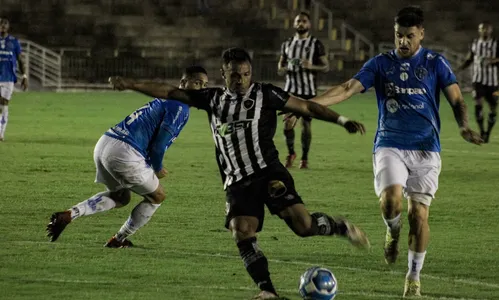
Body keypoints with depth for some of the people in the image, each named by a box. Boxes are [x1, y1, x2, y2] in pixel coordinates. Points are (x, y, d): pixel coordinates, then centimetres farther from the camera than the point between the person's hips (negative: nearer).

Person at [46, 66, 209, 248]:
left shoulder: (164, 100, 25)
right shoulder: (180, 108, -6)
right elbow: (159, 145, -13)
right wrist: (158, 169, 6)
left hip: (104, 144, 9)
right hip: (124, 152, -9)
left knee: (120, 197, 30)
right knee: (157, 197, 15)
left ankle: (68, 215, 12)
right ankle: (118, 240, 24)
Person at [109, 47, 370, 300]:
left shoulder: (265, 94, 2)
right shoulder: (213, 99, 12)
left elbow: (305, 107, 2)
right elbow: (170, 93, 14)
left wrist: (342, 120, -6)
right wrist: (132, 85, 9)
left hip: (268, 172, -4)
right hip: (237, 182, 4)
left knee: (302, 224, -18)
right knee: (242, 234, -15)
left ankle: (341, 227, 11)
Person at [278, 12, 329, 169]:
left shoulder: (316, 44, 1)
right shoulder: (287, 44, 11)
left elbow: (326, 66, -1)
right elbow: (280, 65, 20)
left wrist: (311, 66, -19)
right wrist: (283, 69, -5)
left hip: (309, 90, -2)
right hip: (291, 89, 2)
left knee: (306, 123, 1)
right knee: (288, 123, -10)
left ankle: (304, 158, 12)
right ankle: (290, 153, 13)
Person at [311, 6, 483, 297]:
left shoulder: (436, 63, 4)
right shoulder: (381, 64, 5)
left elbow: (456, 99, -1)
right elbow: (348, 89, -4)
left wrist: (464, 126, -23)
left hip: (426, 148, 0)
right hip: (390, 146, 0)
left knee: (419, 213, -4)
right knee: (390, 200, -24)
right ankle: (393, 233, 12)